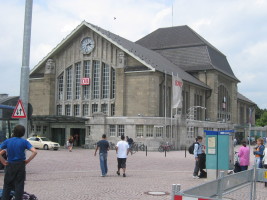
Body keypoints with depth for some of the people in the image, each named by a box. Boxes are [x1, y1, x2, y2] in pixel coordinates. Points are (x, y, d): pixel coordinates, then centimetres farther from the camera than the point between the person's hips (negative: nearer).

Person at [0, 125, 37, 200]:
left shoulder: (7, 141, -1)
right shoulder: (24, 142, -7)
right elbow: (34, 152, -17)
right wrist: (28, 160, -6)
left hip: (9, 166, 2)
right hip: (20, 166, -2)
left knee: (7, 185, 13)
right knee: (19, 185, 5)